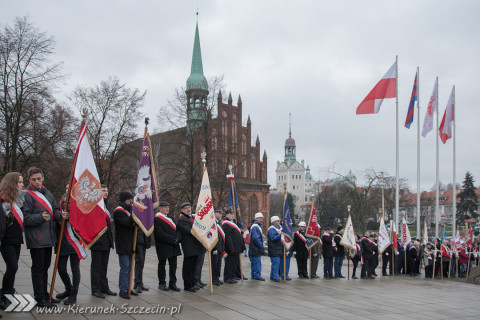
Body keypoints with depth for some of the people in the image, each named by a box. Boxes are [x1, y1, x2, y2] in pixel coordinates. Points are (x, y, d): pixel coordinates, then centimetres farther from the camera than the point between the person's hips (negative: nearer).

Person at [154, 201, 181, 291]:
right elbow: (160, 234, -17)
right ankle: (162, 283, 18)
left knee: (173, 265, 8)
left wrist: (177, 238, -2)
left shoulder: (170, 216, 14)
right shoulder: (156, 219, -11)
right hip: (163, 246, -7)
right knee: (162, 265, 7)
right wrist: (172, 240, -18)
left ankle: (172, 283, 15)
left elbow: (175, 228, 16)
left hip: (173, 246, 7)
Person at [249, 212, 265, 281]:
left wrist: (261, 246, 15)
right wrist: (261, 246, -15)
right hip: (255, 249, -11)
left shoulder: (258, 226, 18)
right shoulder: (255, 227, -16)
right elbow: (256, 238, -22)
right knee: (257, 262, -7)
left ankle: (254, 275, 20)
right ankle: (257, 276, -3)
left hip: (256, 249, 11)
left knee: (254, 262, 14)